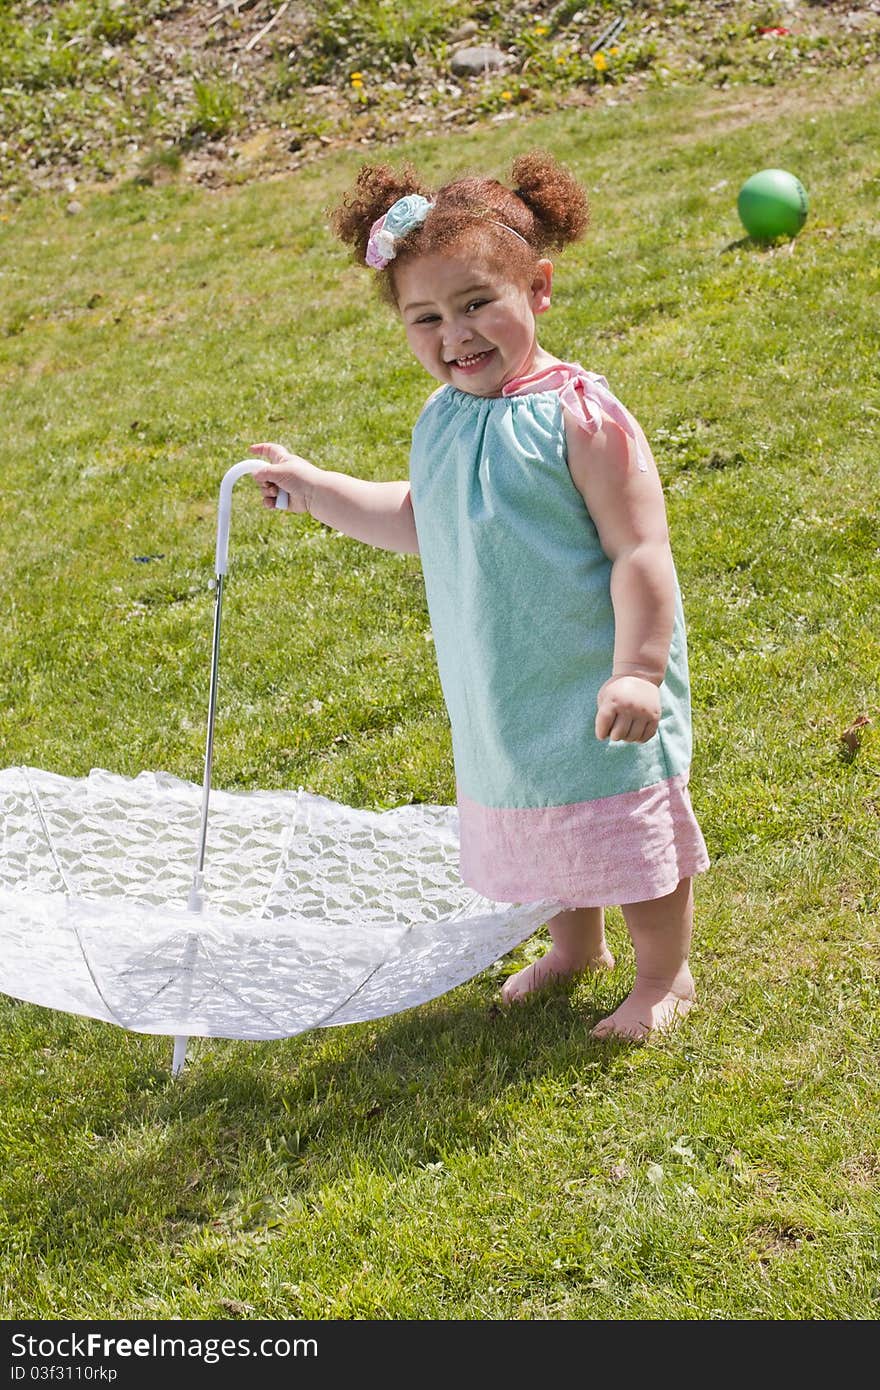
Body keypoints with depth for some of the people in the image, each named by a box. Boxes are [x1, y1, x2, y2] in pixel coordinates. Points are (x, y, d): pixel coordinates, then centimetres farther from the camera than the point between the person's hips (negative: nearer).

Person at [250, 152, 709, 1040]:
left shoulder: (577, 416, -20)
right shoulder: (441, 422, 3)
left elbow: (641, 552, -21)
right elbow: (416, 522, 21)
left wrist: (638, 670, -26)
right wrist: (311, 487, 16)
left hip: (592, 692, -7)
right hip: (499, 700, 7)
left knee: (626, 829, 6)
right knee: (535, 822, 23)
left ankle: (664, 976, 27)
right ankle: (575, 946, 47)